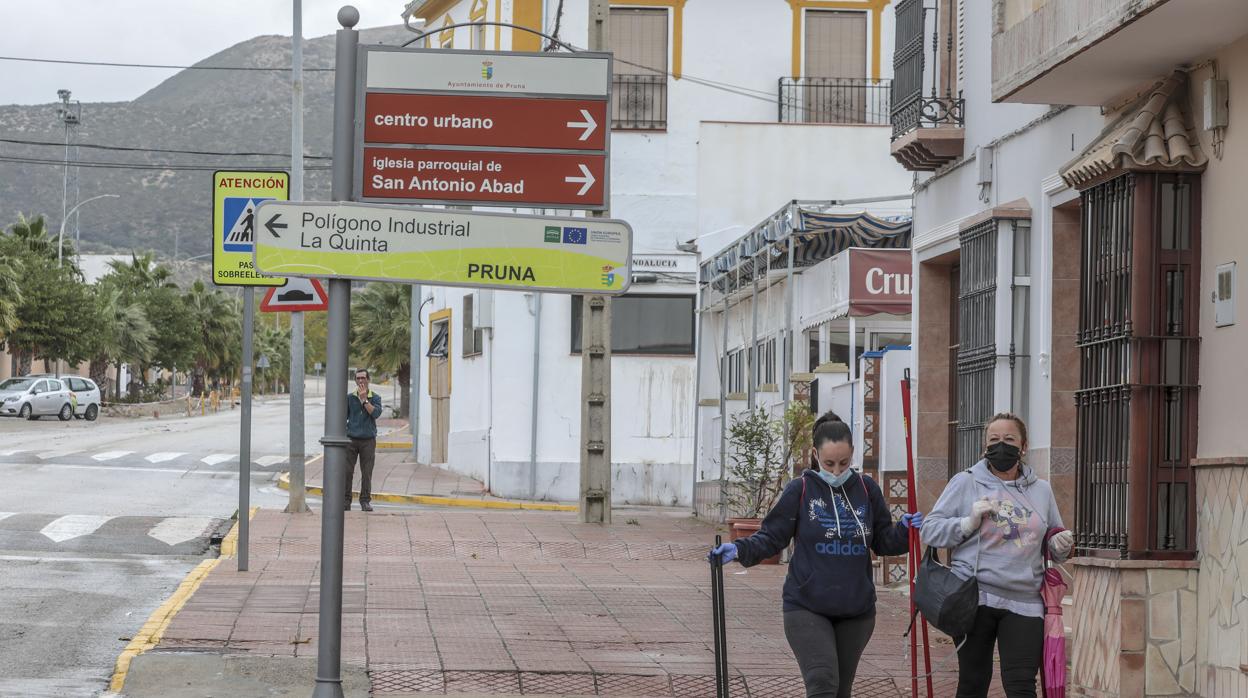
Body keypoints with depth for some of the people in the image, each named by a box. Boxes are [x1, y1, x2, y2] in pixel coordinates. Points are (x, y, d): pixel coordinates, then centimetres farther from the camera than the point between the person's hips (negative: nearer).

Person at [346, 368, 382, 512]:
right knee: (347, 471, -5)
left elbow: (376, 413, -12)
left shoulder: (375, 398, 5)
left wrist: (364, 399, -13)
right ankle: (346, 500, 1)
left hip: (368, 440, 0)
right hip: (351, 439, 0)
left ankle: (365, 500, 10)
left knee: (366, 473, 0)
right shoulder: (349, 397, 7)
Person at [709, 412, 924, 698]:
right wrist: (739, 549, -19)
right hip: (807, 609, -3)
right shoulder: (800, 490, -5)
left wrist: (904, 530, -9)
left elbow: (883, 542, 11)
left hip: (856, 610, 4)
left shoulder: (867, 489, 3)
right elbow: (771, 537, -2)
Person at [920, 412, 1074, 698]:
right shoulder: (965, 483, 5)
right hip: (975, 598, -1)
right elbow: (929, 531, 2)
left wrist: (1061, 546, 1)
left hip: (1024, 602, 2)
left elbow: (1054, 548, 25)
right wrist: (969, 522, -13)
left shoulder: (1041, 490, 14)